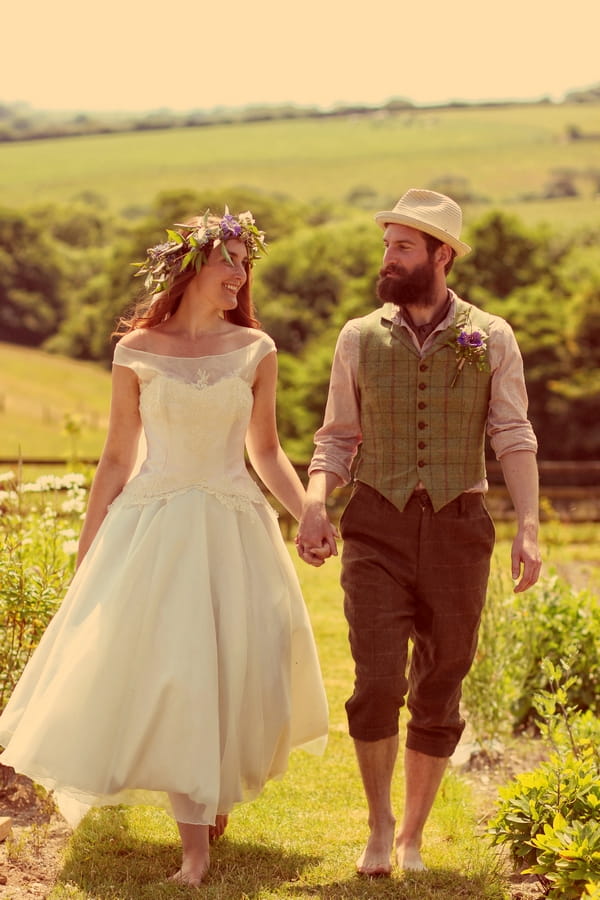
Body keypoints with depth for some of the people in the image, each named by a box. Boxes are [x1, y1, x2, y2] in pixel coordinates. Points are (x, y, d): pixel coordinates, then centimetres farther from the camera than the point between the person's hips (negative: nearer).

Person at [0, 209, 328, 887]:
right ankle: (196, 844, 0)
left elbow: (266, 453, 11)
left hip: (234, 526, 2)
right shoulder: (136, 351, 0)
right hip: (153, 526, -2)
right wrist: (86, 549, 6)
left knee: (240, 667, 1)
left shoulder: (255, 350, 4)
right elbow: (116, 458, 6)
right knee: (169, 671, -6)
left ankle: (218, 792, 30)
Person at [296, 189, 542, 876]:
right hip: (378, 527, 0)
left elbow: (514, 438, -1)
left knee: (438, 694, 7)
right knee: (378, 684, -14)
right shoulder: (360, 338, 5)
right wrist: (313, 505, -9)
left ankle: (412, 838, 24)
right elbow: (337, 437, 9)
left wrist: (528, 528, -12)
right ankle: (378, 822, 11)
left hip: (458, 529, 0)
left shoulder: (491, 338, 2)